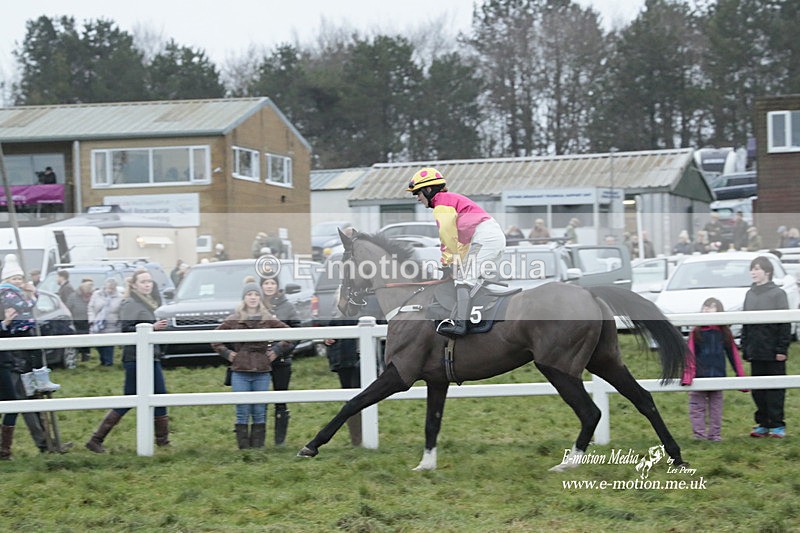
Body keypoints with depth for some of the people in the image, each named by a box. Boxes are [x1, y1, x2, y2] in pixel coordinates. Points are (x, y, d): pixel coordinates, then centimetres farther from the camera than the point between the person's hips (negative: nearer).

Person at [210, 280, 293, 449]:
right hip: (240, 373, -1)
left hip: (262, 373, 1)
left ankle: (258, 447, 10)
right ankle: (243, 448, 3)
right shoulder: (233, 321, 4)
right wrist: (226, 353, 3)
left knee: (260, 413, 4)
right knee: (242, 413, -1)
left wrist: (277, 350, 3)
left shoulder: (269, 321, 5)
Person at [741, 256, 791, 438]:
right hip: (755, 352, 6)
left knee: (775, 389, 0)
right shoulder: (750, 294, 12)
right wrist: (745, 348, 11)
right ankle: (763, 424, 15)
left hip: (773, 352, -6)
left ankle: (777, 425, 5)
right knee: (757, 390, 8)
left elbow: (785, 323, -8)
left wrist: (782, 349, -13)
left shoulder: (777, 293, -6)